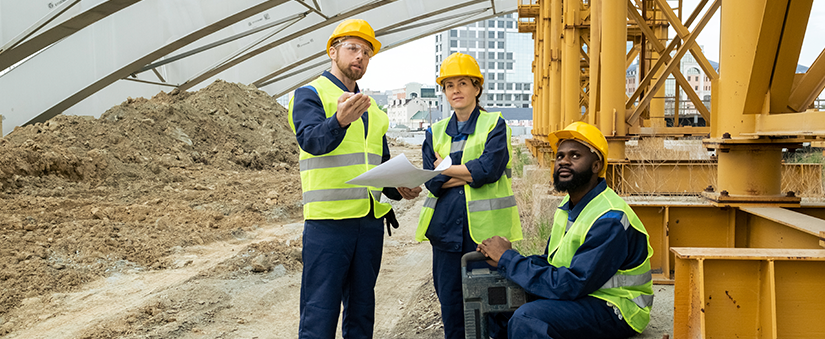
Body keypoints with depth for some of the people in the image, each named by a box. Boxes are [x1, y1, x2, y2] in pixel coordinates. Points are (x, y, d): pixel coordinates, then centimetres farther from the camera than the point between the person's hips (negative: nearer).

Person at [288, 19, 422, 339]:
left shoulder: (371, 108, 20)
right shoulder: (310, 94, -1)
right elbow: (311, 140, -21)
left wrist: (400, 188, 4)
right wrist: (340, 120, -41)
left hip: (371, 220, 7)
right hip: (328, 219, -6)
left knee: (362, 309, 14)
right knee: (320, 312, -4)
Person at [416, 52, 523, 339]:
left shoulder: (494, 124, 3)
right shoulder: (436, 132, 14)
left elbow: (489, 169, -13)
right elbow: (431, 181, 1)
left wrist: (446, 168, -3)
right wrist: (470, 172, -10)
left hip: (484, 224, -3)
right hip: (446, 224, 4)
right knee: (449, 295, 7)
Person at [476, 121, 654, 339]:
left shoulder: (610, 219, -22)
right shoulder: (568, 207, 7)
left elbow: (570, 285, -26)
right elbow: (551, 262, 9)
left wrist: (508, 259, -20)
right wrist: (501, 255, -9)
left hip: (615, 310, -8)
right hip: (576, 296, 8)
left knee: (526, 319, -29)